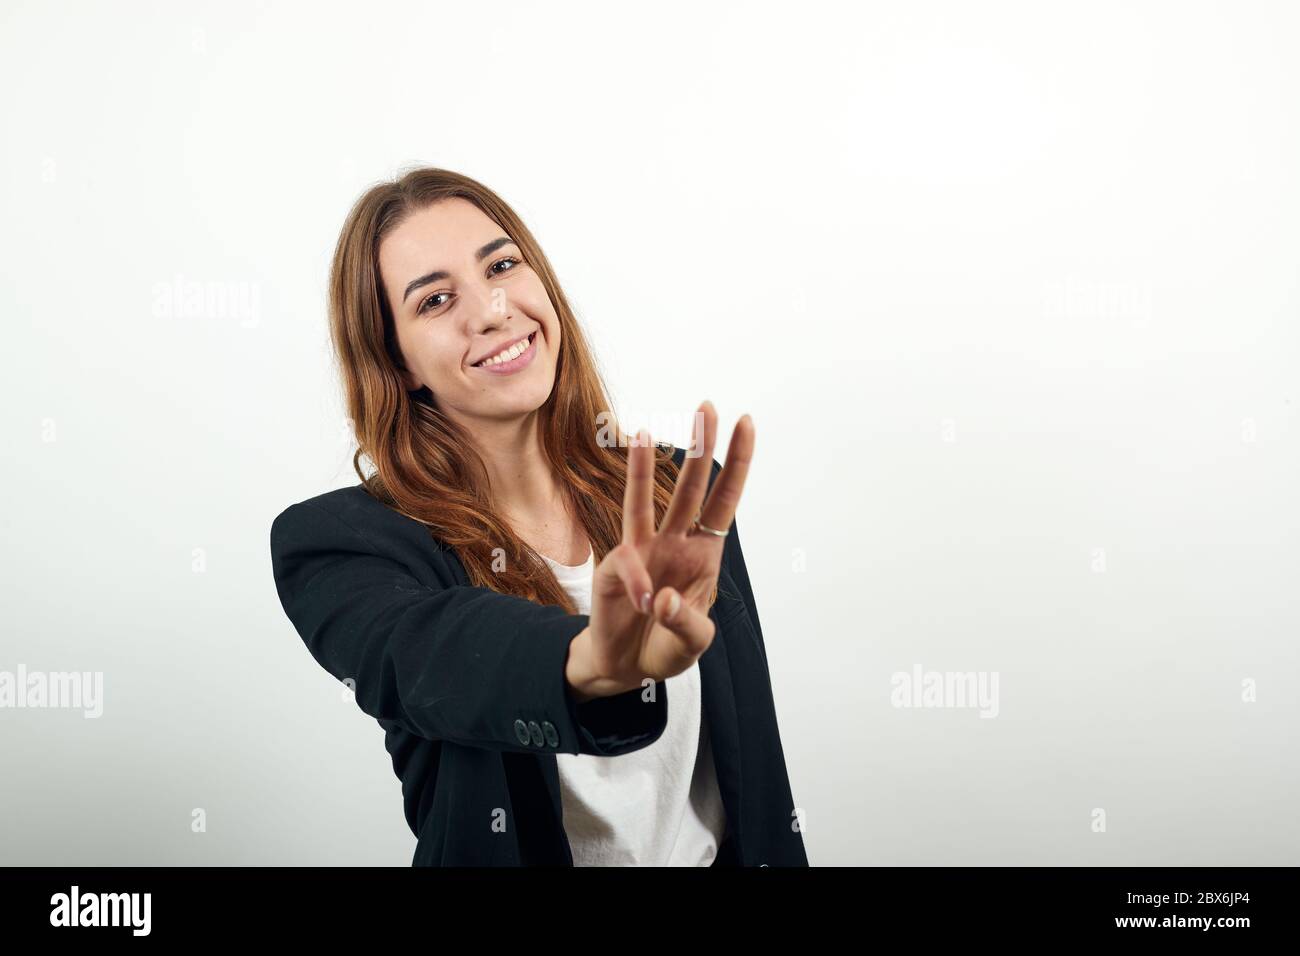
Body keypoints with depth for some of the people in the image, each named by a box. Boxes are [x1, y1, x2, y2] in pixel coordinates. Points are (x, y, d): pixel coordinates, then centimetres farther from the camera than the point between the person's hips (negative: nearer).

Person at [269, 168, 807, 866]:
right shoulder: (341, 545, -20)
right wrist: (588, 659, -59)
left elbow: (752, 745, -2)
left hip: (719, 851, 3)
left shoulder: (681, 502, -9)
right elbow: (417, 654, -42)